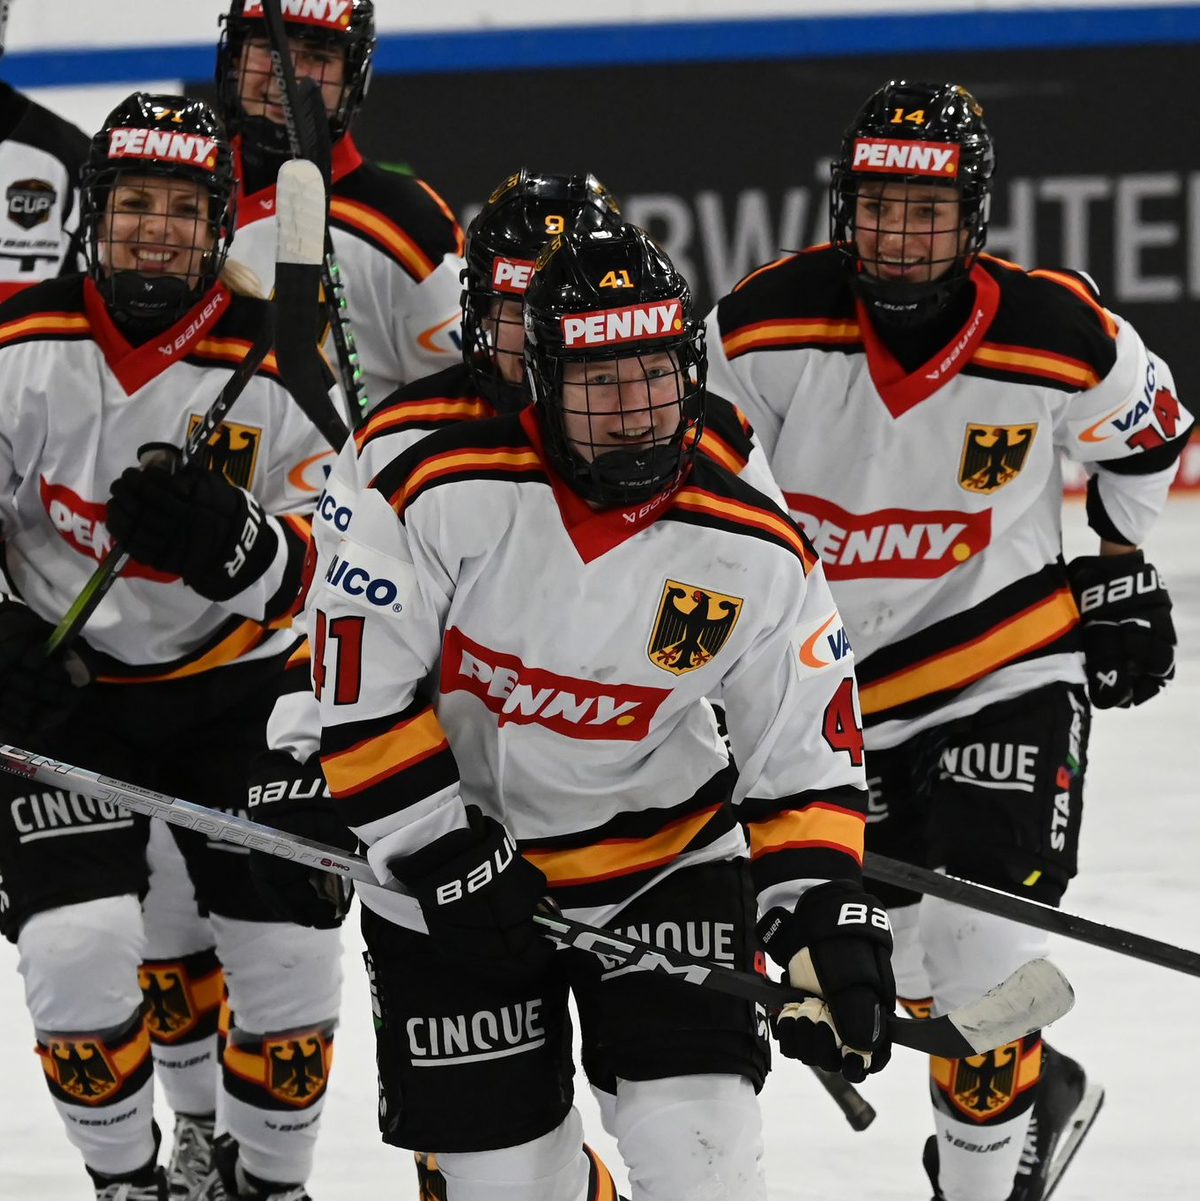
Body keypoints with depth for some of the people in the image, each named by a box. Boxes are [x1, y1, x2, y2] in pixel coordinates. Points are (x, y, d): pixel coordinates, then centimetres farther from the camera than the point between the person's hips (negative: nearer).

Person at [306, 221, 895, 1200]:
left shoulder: (757, 557, -13)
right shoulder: (444, 494, -20)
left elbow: (807, 759, -7)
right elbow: (358, 694, -15)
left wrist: (826, 923, -21)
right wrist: (450, 857, -17)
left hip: (666, 860, 1)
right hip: (448, 887, -1)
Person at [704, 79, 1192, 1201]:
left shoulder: (1060, 337, -17)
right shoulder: (766, 326, -16)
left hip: (1005, 672, -2)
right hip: (828, 677, 2)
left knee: (982, 955, -11)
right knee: (904, 953, 10)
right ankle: (1036, 1092, 39)